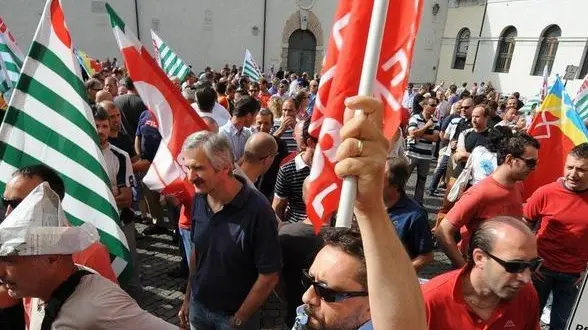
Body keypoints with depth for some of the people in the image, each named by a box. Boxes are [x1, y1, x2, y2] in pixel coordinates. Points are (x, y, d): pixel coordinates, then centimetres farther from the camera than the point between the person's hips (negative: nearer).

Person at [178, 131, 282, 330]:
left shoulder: (257, 210, -28)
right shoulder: (199, 199, -9)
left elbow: (269, 276, -20)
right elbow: (196, 250, 5)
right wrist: (188, 298, 8)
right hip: (198, 306, 5)